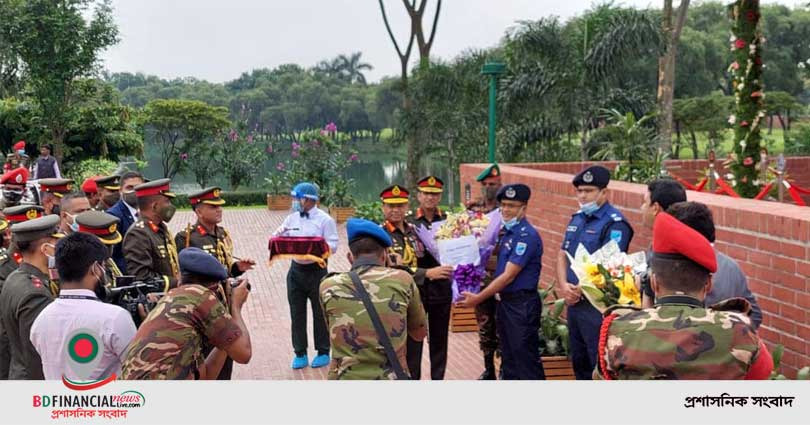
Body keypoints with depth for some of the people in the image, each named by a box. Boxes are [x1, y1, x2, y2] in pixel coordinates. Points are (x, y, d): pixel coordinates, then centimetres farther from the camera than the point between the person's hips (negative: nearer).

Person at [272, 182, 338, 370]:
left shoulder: (325, 220, -6)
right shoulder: (292, 218, 9)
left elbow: (333, 246, -11)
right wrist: (279, 234, -9)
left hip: (316, 270, -5)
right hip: (296, 269, 5)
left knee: (320, 312, 5)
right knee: (297, 313, 7)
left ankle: (323, 352, 17)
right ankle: (300, 354, 17)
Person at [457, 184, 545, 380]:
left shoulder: (526, 235, -17)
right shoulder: (508, 232, 12)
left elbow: (509, 275, -20)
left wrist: (478, 298, -17)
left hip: (522, 304, -9)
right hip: (506, 302, 9)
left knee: (526, 360, -4)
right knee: (509, 358, 17)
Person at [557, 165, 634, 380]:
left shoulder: (615, 223, -13)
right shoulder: (577, 218, 14)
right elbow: (562, 255, 12)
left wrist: (580, 290, -15)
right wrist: (564, 285, -4)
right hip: (574, 303, 9)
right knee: (579, 361, 19)